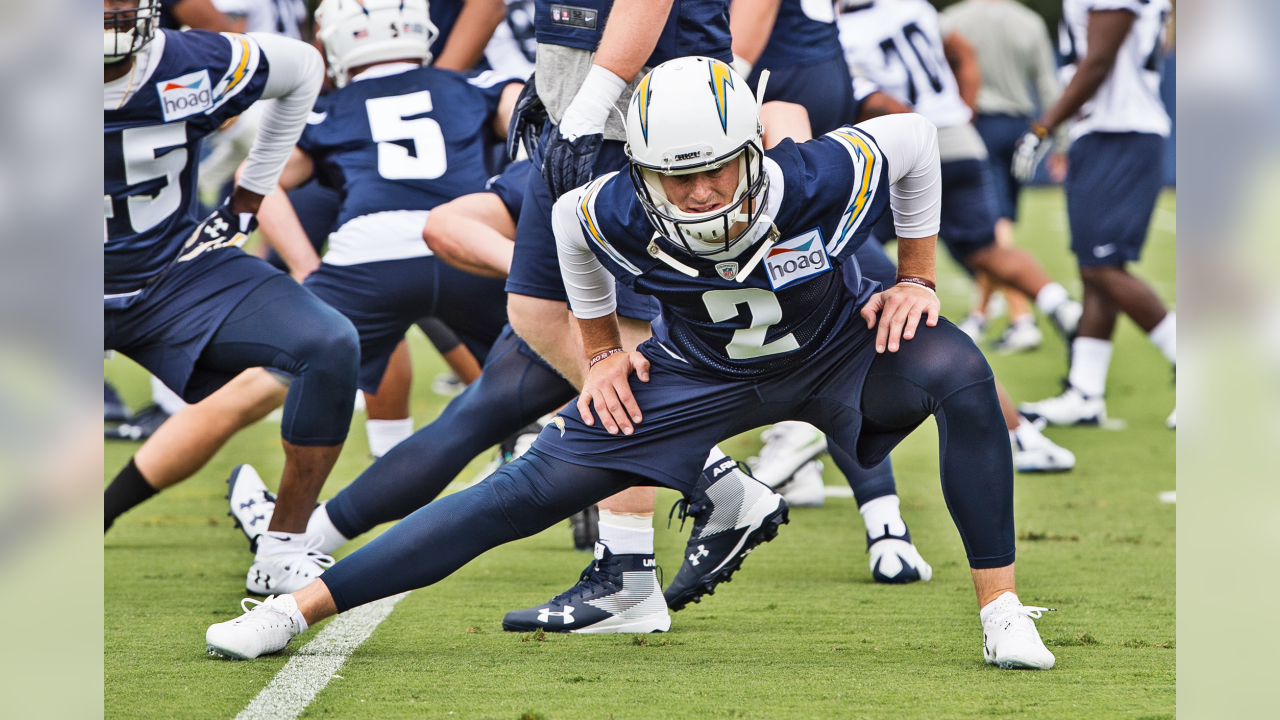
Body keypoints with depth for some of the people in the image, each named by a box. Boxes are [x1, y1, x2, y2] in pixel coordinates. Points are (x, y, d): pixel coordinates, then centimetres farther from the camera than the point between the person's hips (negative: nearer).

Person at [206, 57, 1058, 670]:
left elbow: (915, 139, -13)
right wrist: (602, 352, 2)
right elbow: (567, 219, -3)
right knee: (532, 489, -9)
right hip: (704, 371, 1)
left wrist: (917, 279, -9)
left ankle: (1001, 611, -20)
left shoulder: (821, 180, -35)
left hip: (837, 350, -1)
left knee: (959, 373, -31)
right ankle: (299, 607, -2)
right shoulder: (620, 215, -30)